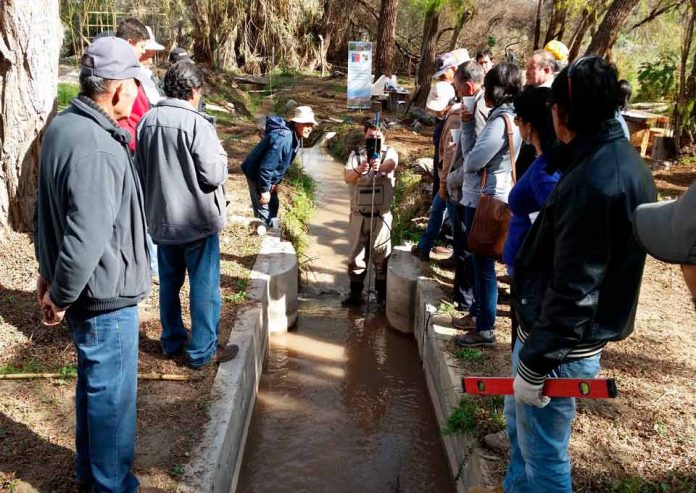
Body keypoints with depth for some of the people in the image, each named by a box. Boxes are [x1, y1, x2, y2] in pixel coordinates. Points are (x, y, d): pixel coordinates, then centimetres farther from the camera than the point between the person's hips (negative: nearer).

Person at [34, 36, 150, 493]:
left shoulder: (64, 127, 4)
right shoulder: (97, 151, -28)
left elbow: (47, 210, 13)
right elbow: (85, 240, -30)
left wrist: (49, 272, 19)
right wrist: (60, 297, -15)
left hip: (89, 290, 10)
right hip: (106, 297, -10)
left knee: (94, 384, 25)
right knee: (112, 396, 8)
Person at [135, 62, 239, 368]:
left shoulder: (147, 121, 2)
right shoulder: (197, 124, -19)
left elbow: (140, 171, 11)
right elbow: (214, 176, -18)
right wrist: (220, 153, 0)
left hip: (160, 219, 7)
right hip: (197, 220, -6)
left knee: (169, 282, 19)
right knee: (204, 286, 5)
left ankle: (172, 341, 31)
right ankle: (202, 351, 13)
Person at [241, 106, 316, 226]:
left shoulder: (295, 137, -2)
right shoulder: (282, 138, -34)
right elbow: (266, 166, -32)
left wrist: (275, 183, 13)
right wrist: (264, 190, -24)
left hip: (269, 176, 10)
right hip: (257, 174, -10)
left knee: (273, 205, 20)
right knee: (263, 210, -4)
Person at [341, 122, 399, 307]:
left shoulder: (389, 152, 1)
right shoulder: (356, 154, 7)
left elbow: (392, 163, -23)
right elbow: (347, 176, -9)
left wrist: (381, 167, -47)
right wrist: (358, 170, -32)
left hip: (381, 214, -2)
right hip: (358, 214, 2)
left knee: (381, 255, 6)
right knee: (356, 254, 8)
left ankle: (383, 294, 19)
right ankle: (355, 294, 17)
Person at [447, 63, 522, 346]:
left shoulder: (501, 121, -20)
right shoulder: (502, 117, 12)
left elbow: (473, 160, -21)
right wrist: (467, 124, 5)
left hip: (486, 201, -10)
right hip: (481, 198, 10)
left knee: (484, 264, -2)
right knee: (479, 261, 20)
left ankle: (485, 330, 9)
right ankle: (477, 314, 36)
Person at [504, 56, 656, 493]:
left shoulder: (593, 181, -26)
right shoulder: (623, 161, 6)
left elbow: (573, 288, -26)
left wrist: (536, 360, -18)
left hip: (561, 346, -10)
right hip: (581, 335, 10)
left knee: (542, 456, 7)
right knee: (520, 424, 27)